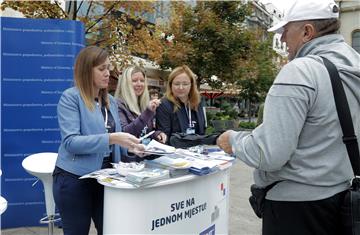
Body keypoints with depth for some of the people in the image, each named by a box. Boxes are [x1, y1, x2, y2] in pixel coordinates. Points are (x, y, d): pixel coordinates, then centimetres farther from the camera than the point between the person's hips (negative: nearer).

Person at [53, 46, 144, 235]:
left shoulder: (110, 101, 10)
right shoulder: (70, 97, -11)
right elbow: (70, 142, -21)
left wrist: (131, 147, -4)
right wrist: (110, 138, -30)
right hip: (75, 179, -6)